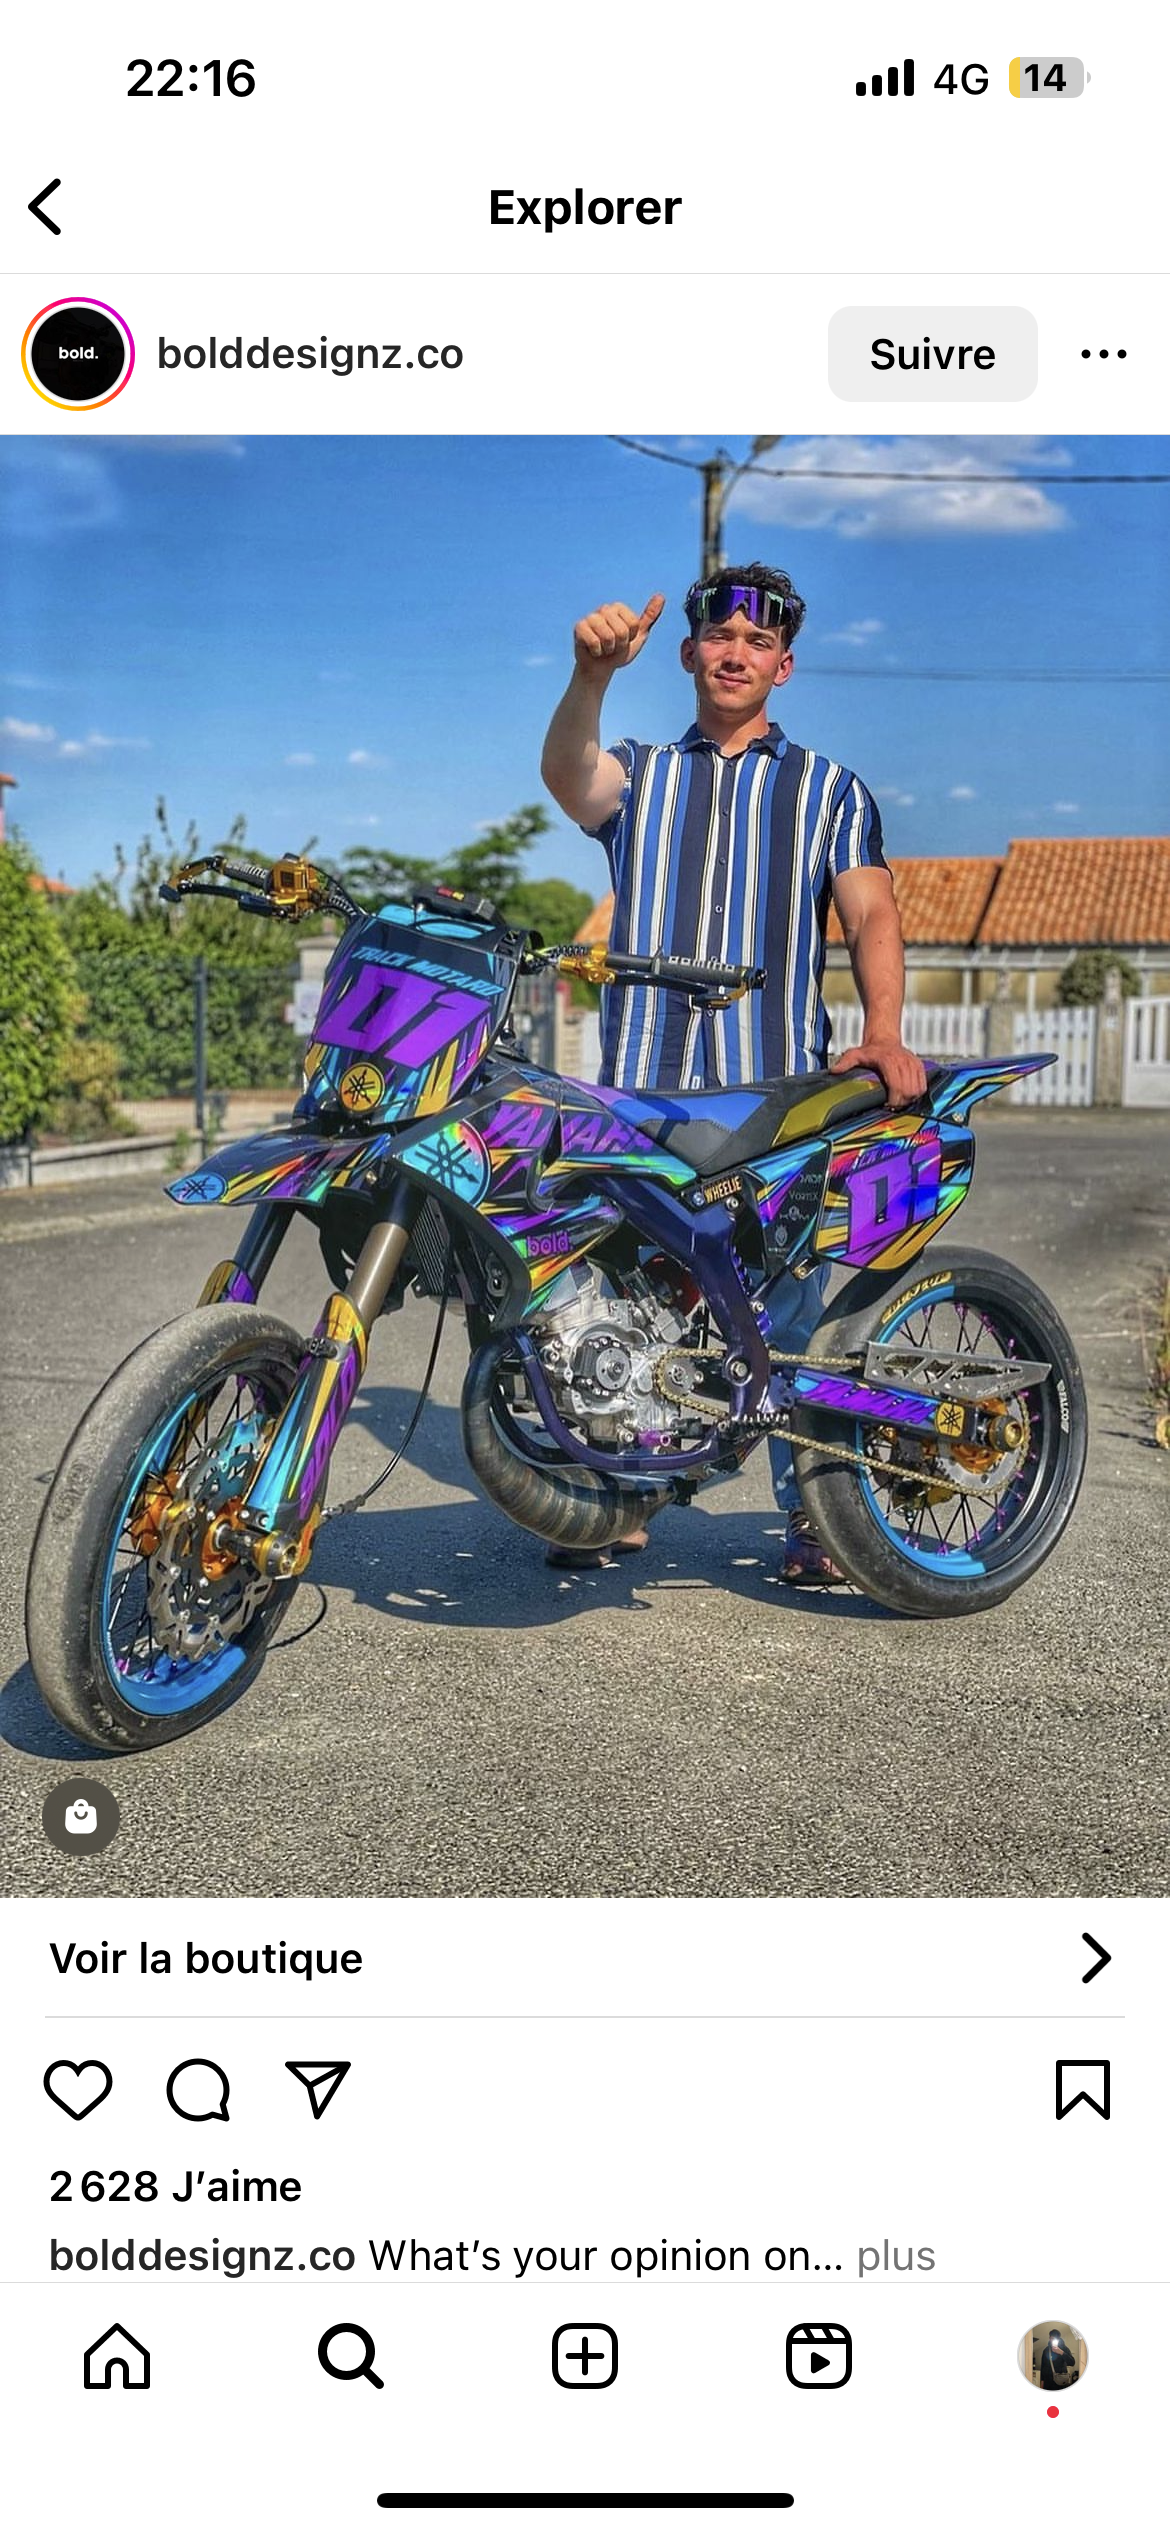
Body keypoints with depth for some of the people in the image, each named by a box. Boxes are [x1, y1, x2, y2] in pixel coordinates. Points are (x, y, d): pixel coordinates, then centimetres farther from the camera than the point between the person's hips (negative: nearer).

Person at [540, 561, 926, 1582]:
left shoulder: (831, 788, 16)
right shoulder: (639, 772, 17)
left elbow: (872, 915, 3)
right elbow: (566, 773, -7)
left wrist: (884, 1031, -17)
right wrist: (592, 673, -28)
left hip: (782, 1087, -1)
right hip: (640, 1085, 1)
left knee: (793, 1302, -4)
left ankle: (813, 1515, 6)